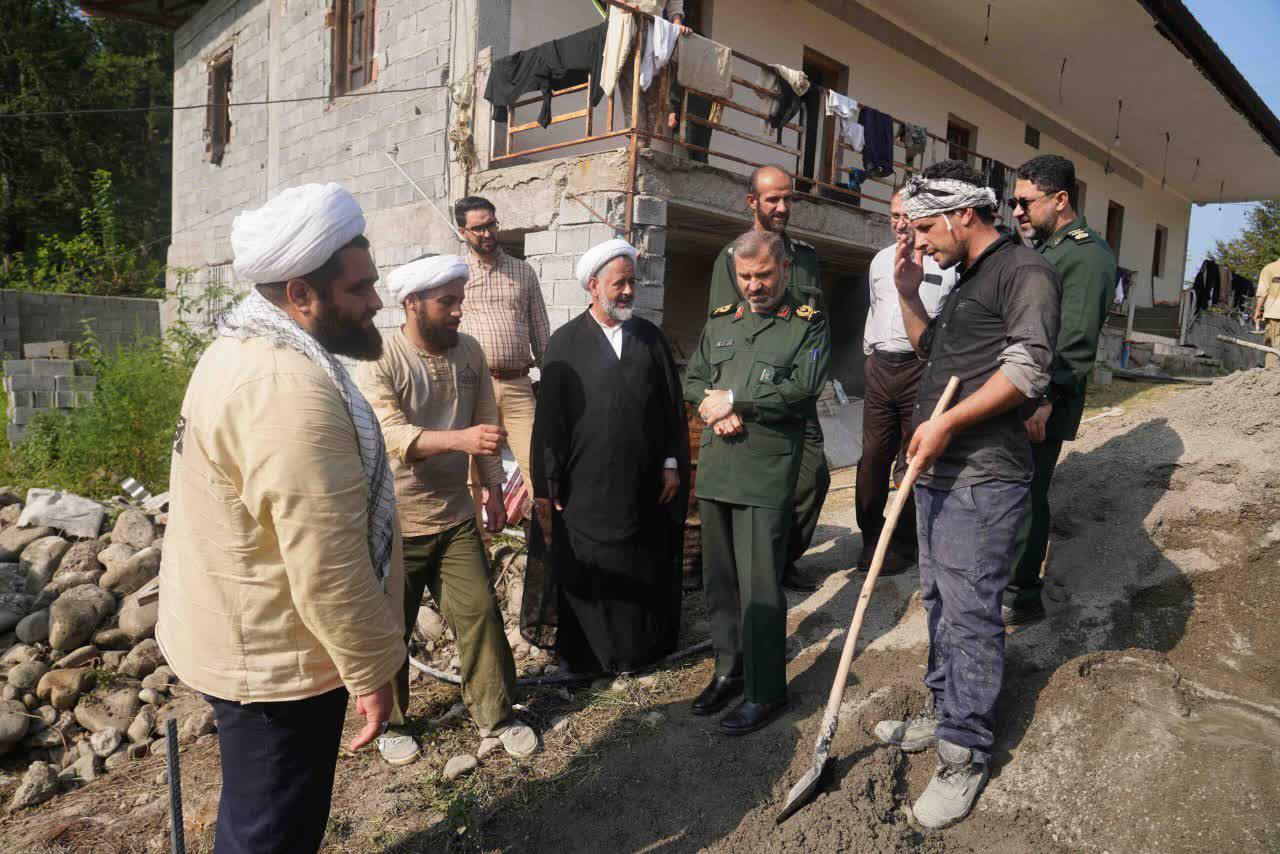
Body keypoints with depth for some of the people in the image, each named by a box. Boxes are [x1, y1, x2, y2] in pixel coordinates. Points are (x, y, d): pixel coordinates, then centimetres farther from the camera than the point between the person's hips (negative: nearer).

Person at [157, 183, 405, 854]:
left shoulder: (246, 350, 6)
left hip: (239, 638, 10)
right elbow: (328, 566, -29)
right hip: (274, 661, -10)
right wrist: (371, 672, -16)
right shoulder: (291, 390, -29)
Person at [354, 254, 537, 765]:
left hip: (455, 518, 4)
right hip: (394, 524, -4)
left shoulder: (469, 351, 1)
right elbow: (392, 435, -30)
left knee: (481, 613, 5)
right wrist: (461, 438, -44)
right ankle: (391, 723, 33)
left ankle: (496, 716, 22)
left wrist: (493, 484, 9)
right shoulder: (378, 359, -17)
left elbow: (484, 420, 10)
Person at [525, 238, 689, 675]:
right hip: (586, 487, -2)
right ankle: (590, 653, 24)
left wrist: (672, 463, 4)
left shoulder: (650, 337, 7)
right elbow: (549, 417, -3)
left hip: (645, 485, 3)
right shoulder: (565, 342, -2)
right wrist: (546, 488, -5)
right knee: (590, 575, 7)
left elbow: (672, 405, 9)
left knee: (646, 568, 13)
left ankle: (645, 646, 31)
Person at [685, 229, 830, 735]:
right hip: (716, 467, 5)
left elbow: (801, 389, -12)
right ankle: (729, 670, 29)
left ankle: (765, 691, 12)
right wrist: (716, 410, -6)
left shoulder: (809, 325, 2)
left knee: (759, 584, -3)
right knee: (718, 577, 13)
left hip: (768, 471, -5)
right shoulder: (720, 322, 16)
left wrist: (732, 399, -9)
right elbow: (693, 381, 15)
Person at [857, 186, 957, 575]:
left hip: (922, 369, -5)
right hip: (880, 368, 5)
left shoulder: (948, 264, -6)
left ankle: (904, 544, 16)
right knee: (872, 456, 6)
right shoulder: (880, 260, 15)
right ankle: (871, 536, 19)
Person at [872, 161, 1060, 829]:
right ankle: (942, 715, 31)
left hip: (982, 479, -9)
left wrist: (948, 422, -20)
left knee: (969, 613, -4)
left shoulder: (1024, 271, -8)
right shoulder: (965, 281, 21)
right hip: (937, 471, 9)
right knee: (939, 601, 16)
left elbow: (1028, 367, -18)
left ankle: (965, 755, 8)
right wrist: (908, 293, 18)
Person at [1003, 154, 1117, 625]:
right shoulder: (1041, 248, 16)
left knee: (1026, 498, 0)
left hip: (1041, 408, -8)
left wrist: (1046, 399, -24)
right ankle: (1003, 579, 30)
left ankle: (1022, 598, 13)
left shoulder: (1089, 254, -13)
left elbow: (1077, 340, -21)